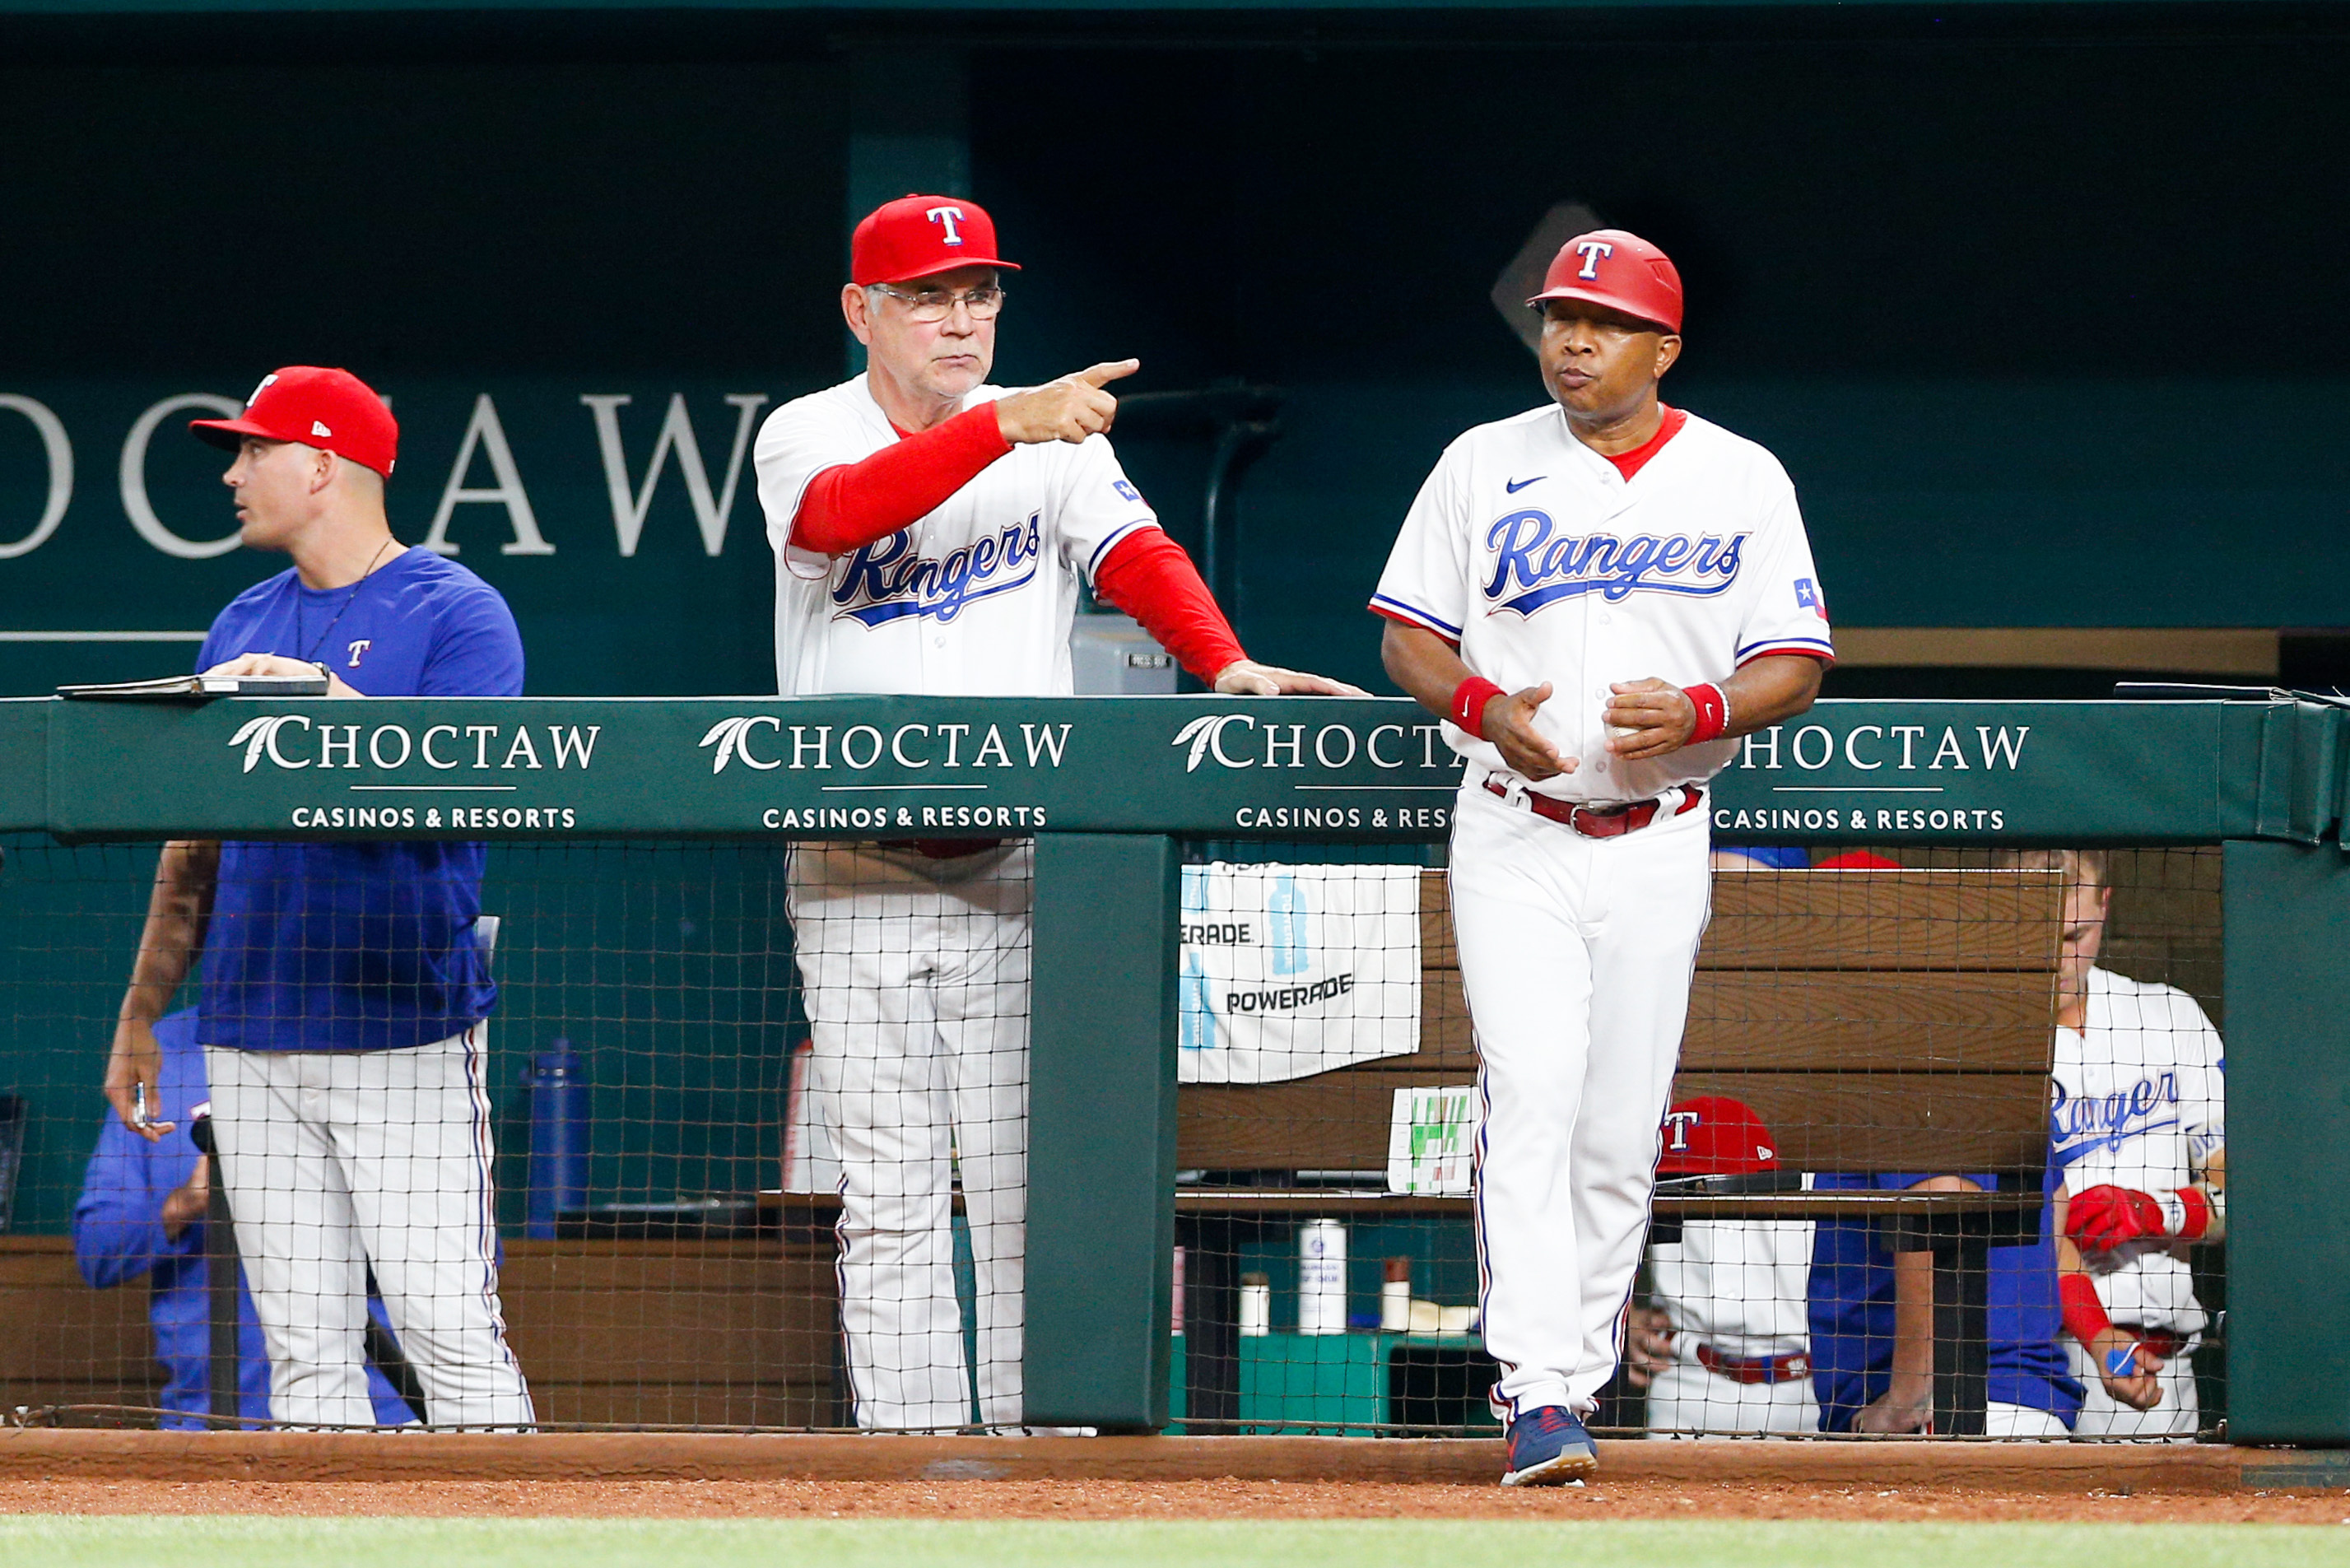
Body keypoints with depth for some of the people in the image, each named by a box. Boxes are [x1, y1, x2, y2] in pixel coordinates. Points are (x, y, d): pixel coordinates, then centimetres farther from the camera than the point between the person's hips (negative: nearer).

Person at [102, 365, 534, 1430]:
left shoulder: (458, 615, -1)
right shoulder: (242, 627, 17)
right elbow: (195, 845, 20)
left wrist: (330, 701, -22)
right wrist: (141, 1014, 16)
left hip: (406, 1038, -6)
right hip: (252, 1043, 6)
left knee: (451, 1331, -11)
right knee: (304, 1345, 4)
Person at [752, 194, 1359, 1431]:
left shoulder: (1057, 445, 7)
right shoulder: (806, 437, 1)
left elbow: (1134, 554, -9)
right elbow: (843, 512, -22)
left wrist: (1225, 666, -28)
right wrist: (1004, 424, -34)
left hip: (1016, 867, 1)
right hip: (856, 876, -1)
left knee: (1025, 1187, -3)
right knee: (888, 1192, -1)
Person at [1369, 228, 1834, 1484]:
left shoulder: (1742, 480, 4)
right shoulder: (1486, 465, 6)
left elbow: (1796, 667, 3)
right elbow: (1408, 635, 8)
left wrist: (1699, 710, -17)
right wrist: (1480, 703, -12)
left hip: (1658, 848, 1)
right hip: (1515, 839, -1)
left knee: (1619, 1134, 2)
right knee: (1532, 1096, -16)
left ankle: (1572, 1386, 14)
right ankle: (1536, 1394, -22)